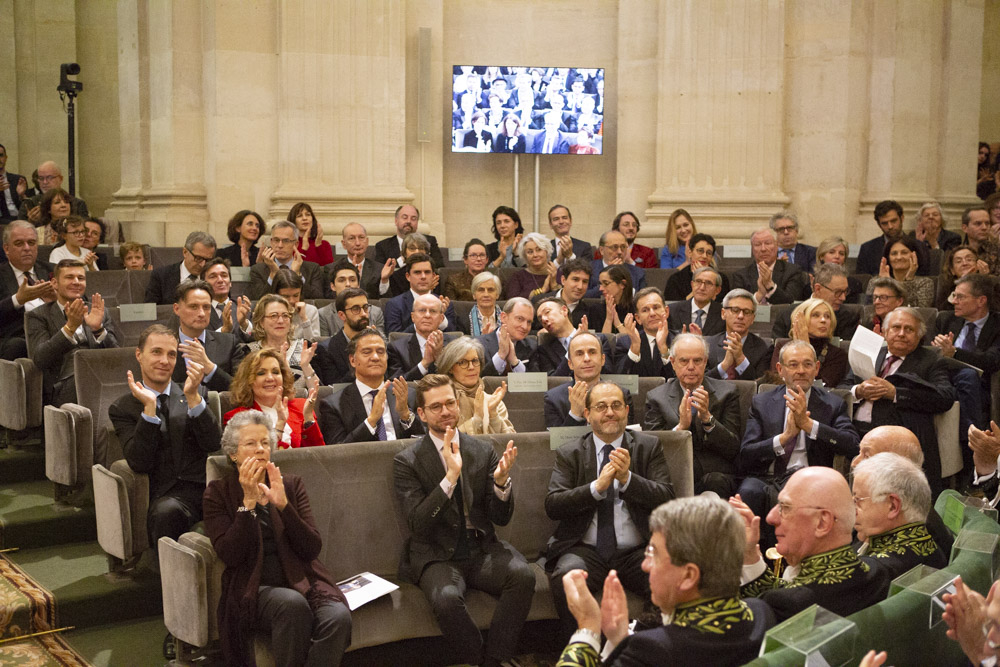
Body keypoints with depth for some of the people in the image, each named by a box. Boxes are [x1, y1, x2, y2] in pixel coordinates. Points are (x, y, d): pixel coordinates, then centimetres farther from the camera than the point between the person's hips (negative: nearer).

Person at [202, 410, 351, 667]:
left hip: (300, 580, 2)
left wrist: (283, 504, -10)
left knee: (338, 616, -30)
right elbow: (229, 555, -7)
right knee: (292, 604, -36)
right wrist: (249, 501, -13)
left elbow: (312, 549, 2)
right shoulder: (218, 492, 8)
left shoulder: (291, 484, 14)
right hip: (252, 588, -2)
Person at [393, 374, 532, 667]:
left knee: (523, 574, -27)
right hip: (437, 555, -3)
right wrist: (450, 476, -23)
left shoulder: (484, 452, 8)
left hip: (481, 549, 3)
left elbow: (501, 518, 6)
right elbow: (418, 525, -12)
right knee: (446, 597, -34)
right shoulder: (407, 461, -1)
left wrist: (501, 481, -16)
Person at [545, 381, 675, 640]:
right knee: (565, 577, -32)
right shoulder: (569, 454, 9)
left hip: (636, 552, 1)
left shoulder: (649, 447, 11)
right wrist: (597, 486, -16)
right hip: (586, 550, 0)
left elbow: (667, 499, 0)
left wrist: (627, 478, -16)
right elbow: (552, 506, -3)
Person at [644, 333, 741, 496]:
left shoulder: (726, 393, 9)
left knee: (714, 482, -35)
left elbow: (733, 449, 0)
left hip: (714, 475, 0)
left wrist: (707, 418, -16)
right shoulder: (656, 397, 10)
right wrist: (680, 426, -18)